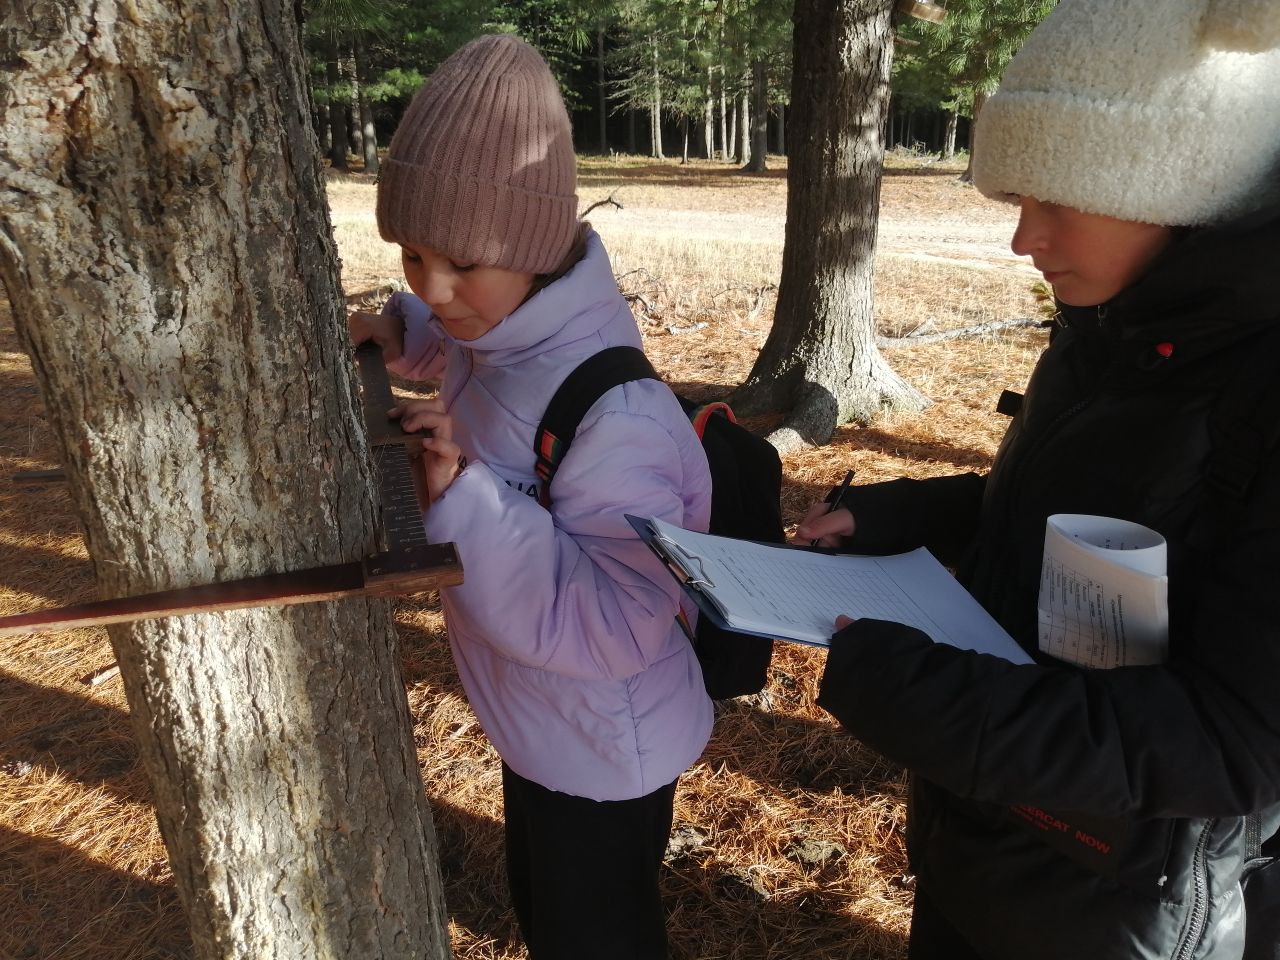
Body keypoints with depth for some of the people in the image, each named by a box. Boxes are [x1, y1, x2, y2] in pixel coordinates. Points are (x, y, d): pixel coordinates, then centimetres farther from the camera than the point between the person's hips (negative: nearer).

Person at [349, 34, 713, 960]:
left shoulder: (616, 417, -36)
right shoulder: (497, 335, -10)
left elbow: (617, 631, -34)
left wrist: (467, 494, -39)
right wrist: (403, 333, -4)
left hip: (607, 752, -8)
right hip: (536, 723, 8)